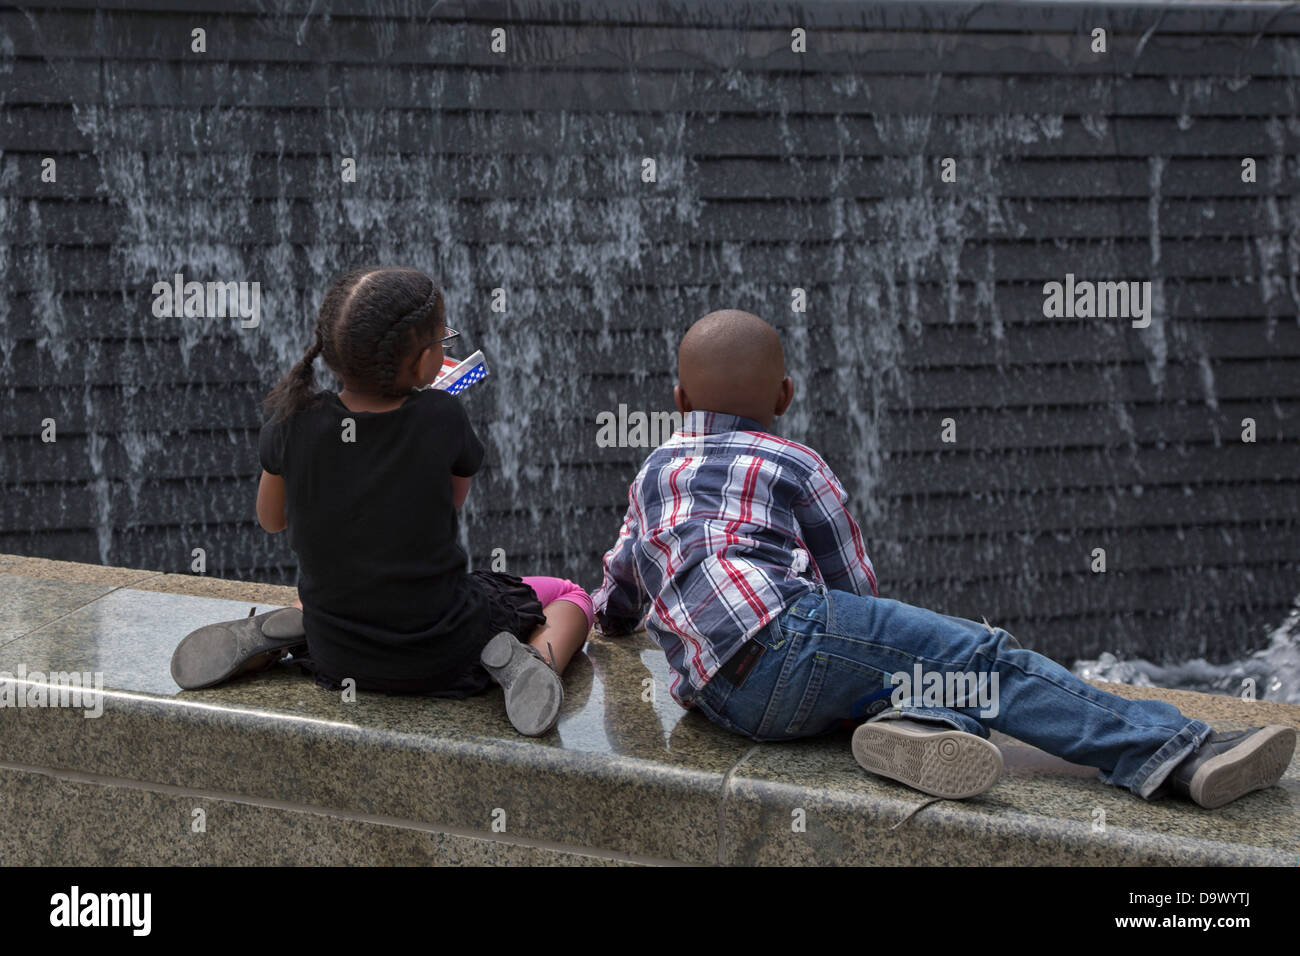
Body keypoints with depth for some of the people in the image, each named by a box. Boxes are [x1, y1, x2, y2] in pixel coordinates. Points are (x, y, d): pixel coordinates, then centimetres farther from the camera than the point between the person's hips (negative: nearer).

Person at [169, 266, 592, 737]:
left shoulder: (294, 421, -14)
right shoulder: (442, 418, -19)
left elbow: (271, 519, 4)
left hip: (338, 657, 3)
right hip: (443, 655, -3)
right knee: (571, 596, 19)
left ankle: (288, 628, 8)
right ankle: (518, 660, -10)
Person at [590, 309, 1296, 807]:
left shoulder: (652, 474, 32)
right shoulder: (794, 464, 18)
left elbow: (615, 609, 43)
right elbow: (856, 589, 22)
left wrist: (614, 612, 67)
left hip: (722, 697, 6)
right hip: (781, 627, -6)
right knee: (985, 658, -8)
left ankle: (911, 721, -30)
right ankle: (1174, 751, -20)